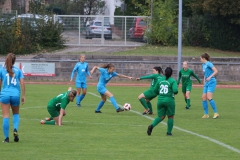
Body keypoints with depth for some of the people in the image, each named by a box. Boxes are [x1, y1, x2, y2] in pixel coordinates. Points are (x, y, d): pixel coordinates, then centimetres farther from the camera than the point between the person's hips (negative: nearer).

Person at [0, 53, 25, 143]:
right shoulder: (18, 70, 5)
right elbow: (22, 83, 2)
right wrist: (23, 96, 7)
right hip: (16, 95, 1)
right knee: (16, 114, 20)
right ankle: (15, 129, -5)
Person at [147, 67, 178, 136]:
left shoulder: (160, 80, 7)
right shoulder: (172, 81, -7)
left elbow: (155, 90, 13)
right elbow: (175, 90, -18)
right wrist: (174, 92, 5)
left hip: (160, 100, 4)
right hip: (169, 100, -4)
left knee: (161, 117, 11)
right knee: (170, 116, 12)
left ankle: (152, 125, -15)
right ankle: (169, 132, 12)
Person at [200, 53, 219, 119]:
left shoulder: (208, 64, -11)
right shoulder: (203, 65, 16)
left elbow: (216, 71, -19)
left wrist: (210, 77, -25)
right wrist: (204, 82, 23)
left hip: (211, 82, -9)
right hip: (206, 83, 9)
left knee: (209, 97, -19)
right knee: (203, 98, 2)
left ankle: (216, 113, -14)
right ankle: (206, 114, 7)